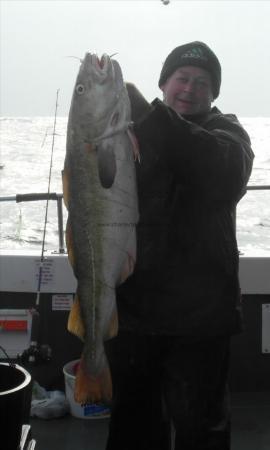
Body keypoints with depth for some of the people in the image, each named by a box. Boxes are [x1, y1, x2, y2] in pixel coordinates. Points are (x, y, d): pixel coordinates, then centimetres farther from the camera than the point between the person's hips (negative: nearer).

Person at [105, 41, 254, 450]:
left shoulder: (225, 132, 2)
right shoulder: (130, 129, 8)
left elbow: (227, 174, -24)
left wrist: (151, 113, -30)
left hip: (199, 312, -2)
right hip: (131, 305, 3)